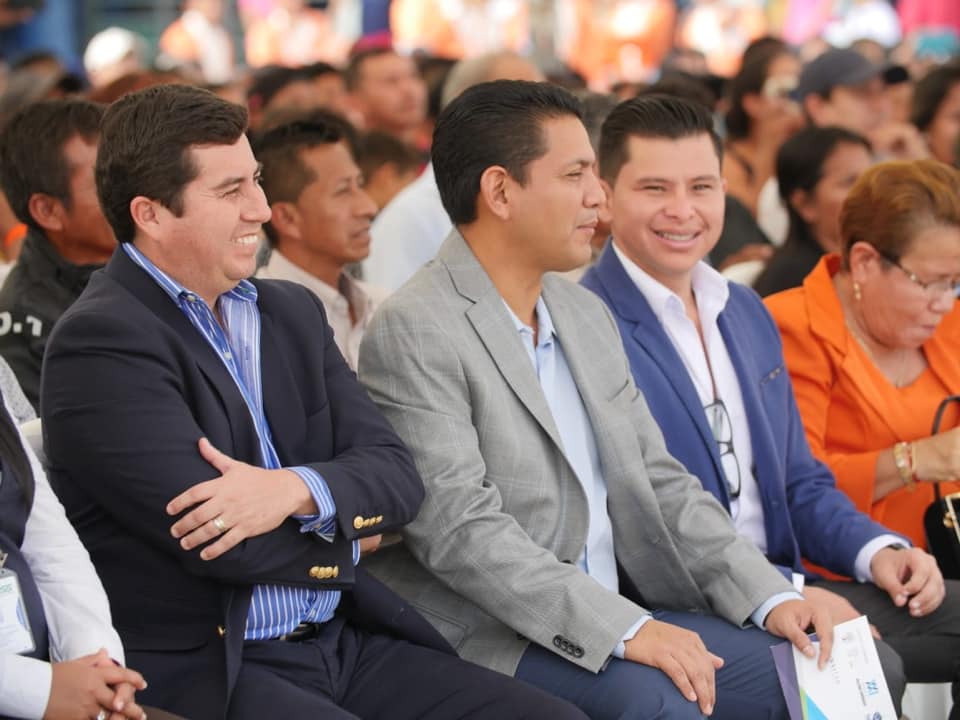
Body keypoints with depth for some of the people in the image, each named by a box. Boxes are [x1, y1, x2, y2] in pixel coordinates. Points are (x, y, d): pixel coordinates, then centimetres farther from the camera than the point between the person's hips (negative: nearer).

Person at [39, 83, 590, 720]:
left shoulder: (293, 312, 15)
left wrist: (298, 489, -16)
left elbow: (398, 476, 7)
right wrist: (346, 536, 3)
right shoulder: (102, 340, -9)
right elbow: (204, 531, -15)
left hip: (346, 641, 7)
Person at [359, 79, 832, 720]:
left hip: (614, 616, 8)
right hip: (481, 639, -8)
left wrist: (769, 598, 3)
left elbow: (658, 482, 17)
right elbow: (459, 527, -21)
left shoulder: (587, 315, 15)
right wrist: (623, 630, -26)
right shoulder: (414, 332, -12)